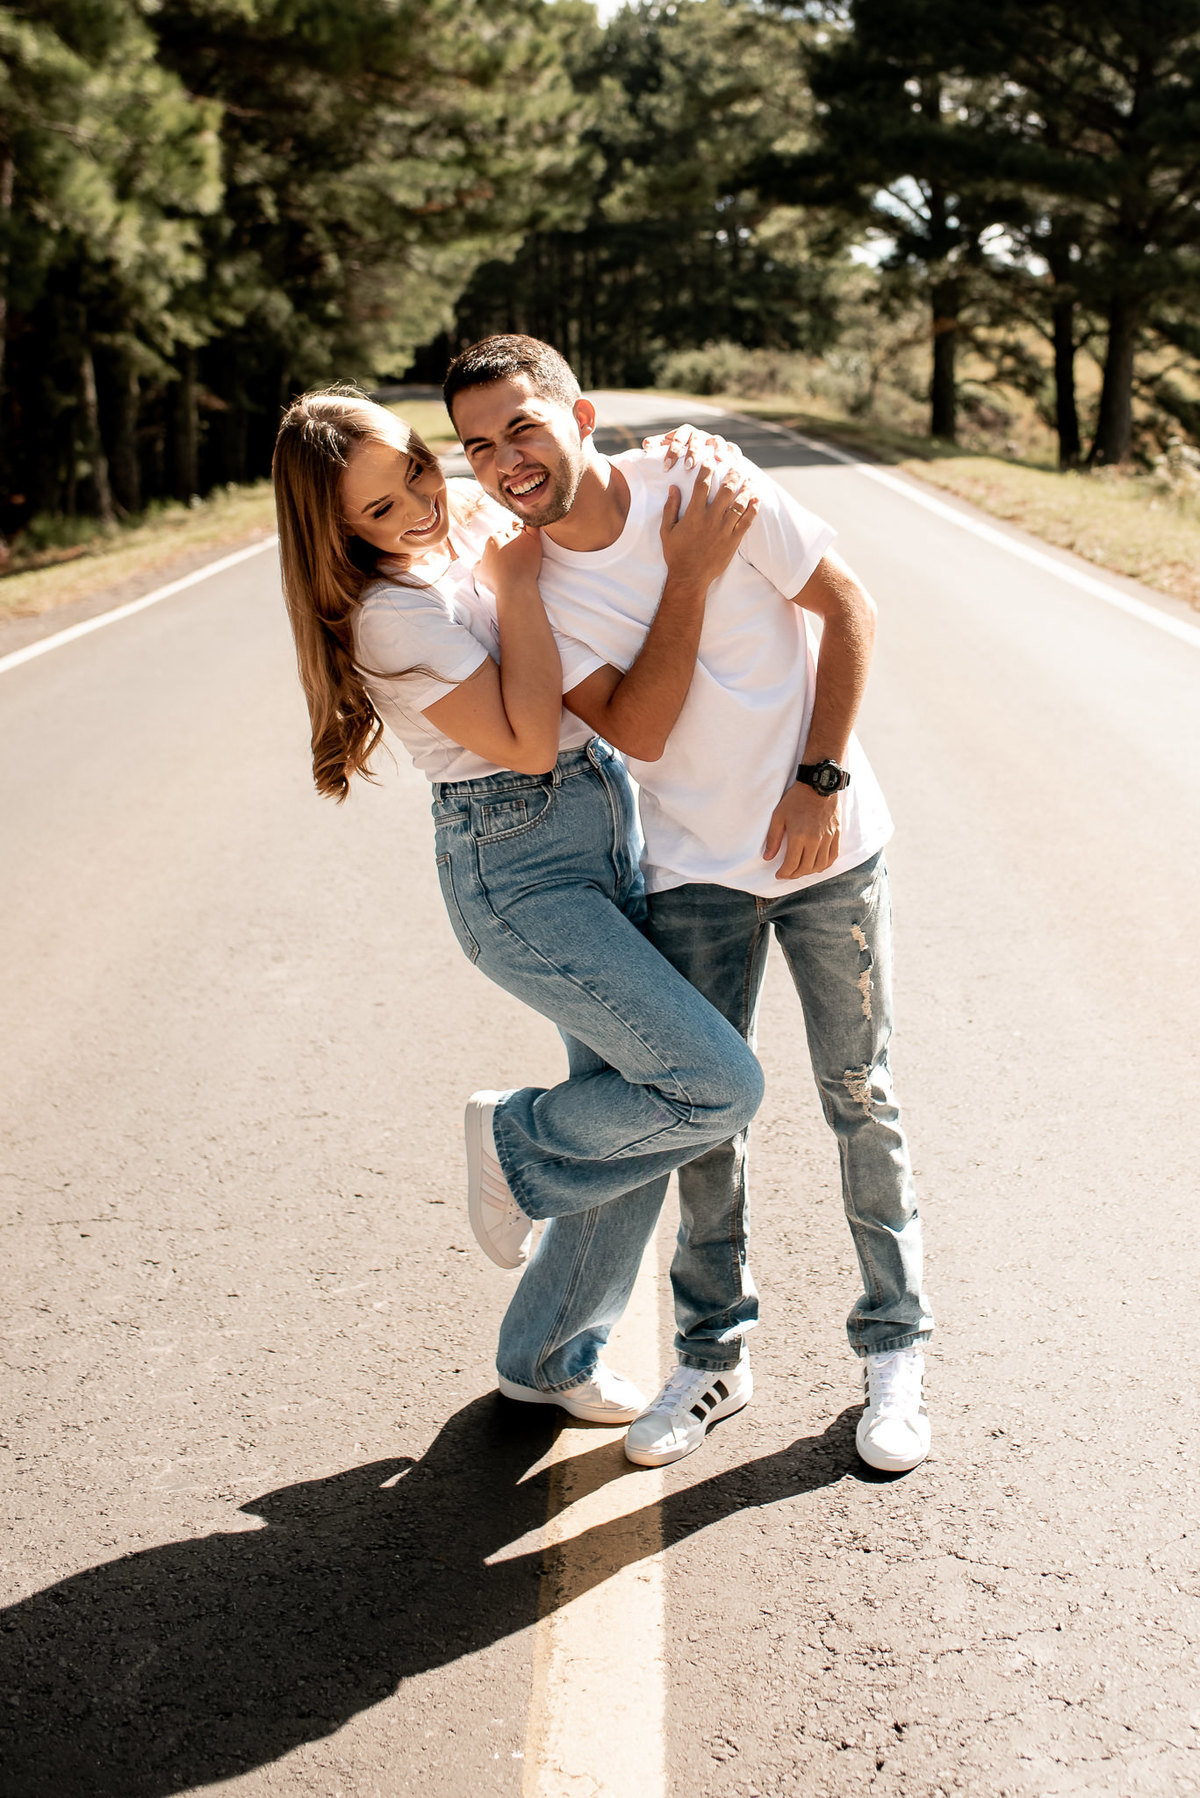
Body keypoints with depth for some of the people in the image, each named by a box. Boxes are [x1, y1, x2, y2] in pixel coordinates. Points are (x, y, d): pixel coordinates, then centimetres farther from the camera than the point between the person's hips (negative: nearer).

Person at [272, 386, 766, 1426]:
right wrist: (516, 585, -18)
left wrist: (690, 568, -3)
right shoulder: (395, 611, -16)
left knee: (633, 1113, 12)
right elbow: (528, 742, -21)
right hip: (516, 872, -8)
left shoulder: (489, 523, 6)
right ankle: (517, 1143, 13)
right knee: (718, 1086, -13)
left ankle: (551, 1357, 30)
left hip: (609, 830, 8)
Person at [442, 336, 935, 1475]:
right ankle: (714, 1354, 23)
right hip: (694, 867, 2)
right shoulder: (530, 590, -8)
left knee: (859, 1097, 7)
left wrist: (823, 778, -14)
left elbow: (849, 608, -7)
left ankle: (894, 1348, 23)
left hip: (825, 839, -2)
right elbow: (641, 734, -16)